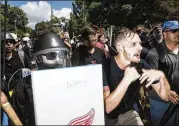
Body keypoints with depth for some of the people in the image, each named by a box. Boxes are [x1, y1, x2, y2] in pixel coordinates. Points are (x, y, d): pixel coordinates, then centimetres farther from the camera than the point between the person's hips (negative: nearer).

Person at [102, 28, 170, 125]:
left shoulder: (141, 65, -8)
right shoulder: (104, 66, -21)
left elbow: (165, 96, -6)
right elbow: (106, 107, -28)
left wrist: (161, 75, -24)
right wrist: (127, 80, -34)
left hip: (127, 113, 2)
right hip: (106, 117, -2)